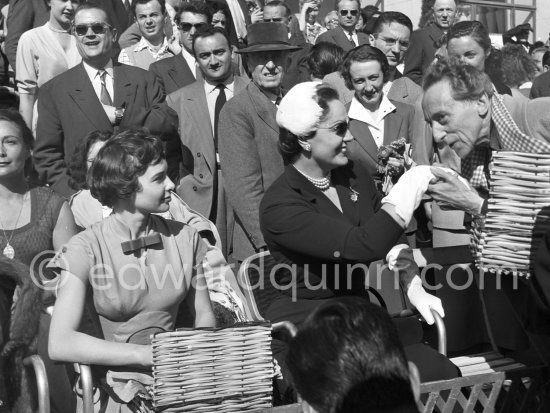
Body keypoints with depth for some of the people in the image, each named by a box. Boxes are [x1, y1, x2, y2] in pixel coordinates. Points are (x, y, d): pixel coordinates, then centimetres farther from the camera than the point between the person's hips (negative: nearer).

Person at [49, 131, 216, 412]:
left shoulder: (184, 238, 4)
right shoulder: (85, 248, -9)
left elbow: (203, 315, 13)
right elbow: (60, 344, -18)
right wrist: (148, 354, -22)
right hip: (115, 386, -5)